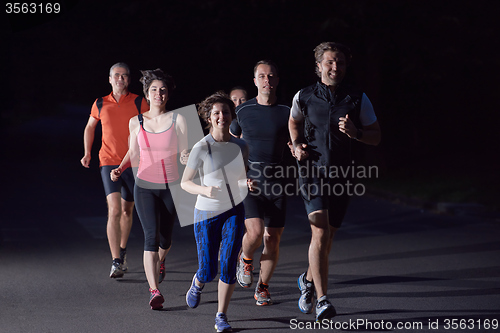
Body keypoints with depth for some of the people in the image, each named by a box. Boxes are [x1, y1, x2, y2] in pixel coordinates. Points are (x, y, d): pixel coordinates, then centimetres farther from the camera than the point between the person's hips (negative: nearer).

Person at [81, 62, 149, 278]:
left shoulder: (139, 103, 0)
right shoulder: (100, 104, 4)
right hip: (109, 163, -1)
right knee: (114, 211, -16)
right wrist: (87, 153, 11)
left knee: (127, 211, 14)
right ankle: (116, 263, -20)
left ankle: (122, 251, 39)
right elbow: (90, 127, 21)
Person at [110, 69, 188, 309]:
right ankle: (154, 292, -20)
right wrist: (120, 168, -3)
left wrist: (186, 158, -24)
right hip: (145, 187, 0)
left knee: (165, 237, 13)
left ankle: (159, 263, 50)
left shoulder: (177, 120, -3)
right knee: (151, 236, -15)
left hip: (171, 187, 1)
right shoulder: (136, 122, 2)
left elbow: (184, 154, -2)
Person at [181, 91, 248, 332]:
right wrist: (204, 190, -26)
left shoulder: (240, 146, 0)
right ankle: (198, 283, 39)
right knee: (208, 272, 1)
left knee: (228, 265, -10)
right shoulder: (201, 148, -12)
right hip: (207, 213, -2)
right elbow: (185, 182, -7)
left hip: (234, 212, 2)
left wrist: (249, 183, -9)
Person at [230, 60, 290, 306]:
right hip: (248, 182, -1)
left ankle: (262, 288, 22)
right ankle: (245, 259, 15)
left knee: (272, 240, 2)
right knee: (255, 232, -19)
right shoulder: (242, 111, 3)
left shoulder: (286, 113, 4)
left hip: (276, 184, 1)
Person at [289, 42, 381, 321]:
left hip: (341, 175, 2)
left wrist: (355, 132, -16)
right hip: (313, 172, -2)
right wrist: (297, 145, 3)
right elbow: (294, 122, 21)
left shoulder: (358, 99, 0)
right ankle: (322, 300, -18)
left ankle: (308, 279, 41)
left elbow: (376, 137, 4)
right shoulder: (304, 97, 0)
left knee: (328, 238, 12)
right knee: (320, 233, -18)